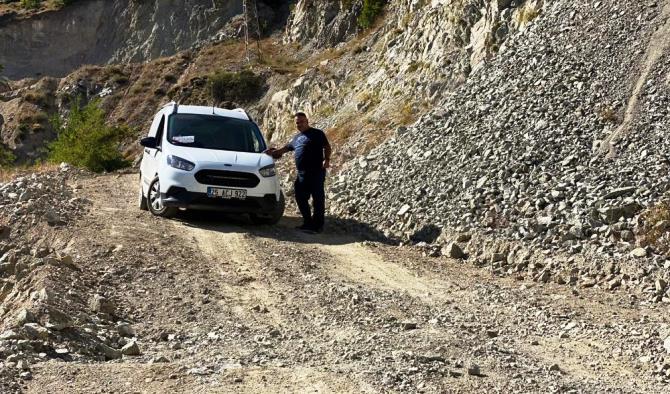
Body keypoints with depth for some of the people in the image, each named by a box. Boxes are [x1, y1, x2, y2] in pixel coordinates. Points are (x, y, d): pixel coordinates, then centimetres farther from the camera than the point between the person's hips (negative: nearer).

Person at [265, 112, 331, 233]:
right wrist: (273, 152, 25)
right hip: (302, 173, 8)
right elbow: (286, 148, 34)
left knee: (318, 198, -5)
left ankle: (318, 225, -2)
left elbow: (327, 147, -1)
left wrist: (326, 159, -15)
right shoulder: (296, 138, 24)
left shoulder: (317, 133, 4)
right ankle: (307, 222, 19)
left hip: (316, 171, -8)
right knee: (301, 198, 8)